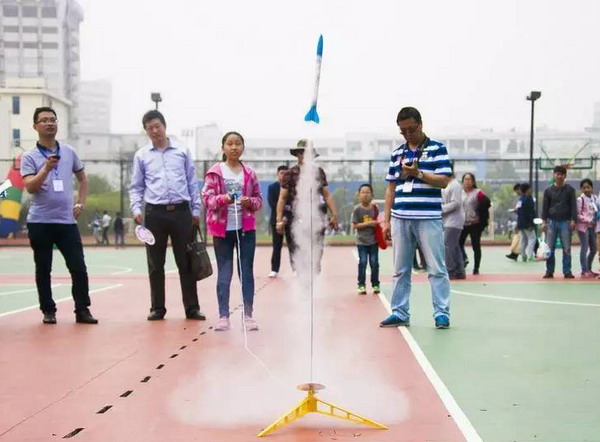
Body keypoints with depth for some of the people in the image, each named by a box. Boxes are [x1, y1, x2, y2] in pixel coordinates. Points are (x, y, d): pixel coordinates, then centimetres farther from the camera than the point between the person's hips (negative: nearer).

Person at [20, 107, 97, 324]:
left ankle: (82, 310, 7)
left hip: (67, 220, 2)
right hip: (40, 222, -2)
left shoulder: (69, 152, 9)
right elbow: (30, 187, -12)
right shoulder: (29, 157, -1)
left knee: (78, 267, -2)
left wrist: (80, 203, 9)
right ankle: (48, 311, 15)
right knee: (43, 269, 5)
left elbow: (82, 178, 20)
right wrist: (46, 169, -26)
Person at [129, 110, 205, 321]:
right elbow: (136, 187, 9)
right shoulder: (141, 155, 8)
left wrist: (196, 210, 6)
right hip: (154, 213, 0)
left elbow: (192, 183, 10)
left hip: (181, 211, 0)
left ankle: (192, 308, 9)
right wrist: (136, 209, -5)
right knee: (155, 264, 5)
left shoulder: (182, 151, 8)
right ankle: (157, 308, 15)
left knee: (186, 262, 2)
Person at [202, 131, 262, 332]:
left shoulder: (250, 173, 7)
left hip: (246, 229, 2)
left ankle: (248, 315, 9)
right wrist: (223, 199, -22)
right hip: (222, 229, -2)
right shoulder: (215, 172, 0)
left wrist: (250, 202, -11)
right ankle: (223, 316, 7)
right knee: (224, 274, 2)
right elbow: (207, 198, -3)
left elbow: (259, 200, 11)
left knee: (247, 272, 3)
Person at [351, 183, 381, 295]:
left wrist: (377, 223, -7)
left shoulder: (375, 208, 1)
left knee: (374, 262, 4)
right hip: (362, 241, -2)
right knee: (362, 262, -3)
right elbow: (354, 225, -10)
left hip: (374, 240, 2)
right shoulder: (357, 209, -7)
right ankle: (361, 285, 6)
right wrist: (368, 223, -17)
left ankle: (375, 284, 15)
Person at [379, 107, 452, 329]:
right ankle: (400, 313, 15)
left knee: (436, 269, -1)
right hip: (400, 219, 4)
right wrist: (386, 220, 11)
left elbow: (444, 181, -6)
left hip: (429, 219, -4)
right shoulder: (397, 153, 15)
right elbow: (391, 188, 15)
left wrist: (418, 173, -19)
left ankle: (441, 312, 5)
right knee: (400, 270, 8)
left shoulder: (437, 149, 2)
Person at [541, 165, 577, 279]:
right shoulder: (548, 190, 5)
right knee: (550, 248, 1)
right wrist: (544, 221, -2)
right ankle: (549, 271, 7)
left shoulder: (570, 190, 3)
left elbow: (573, 206, 1)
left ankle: (567, 272, 4)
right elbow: (545, 207, 6)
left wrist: (573, 221, -8)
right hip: (551, 222, 1)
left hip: (565, 222, -1)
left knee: (567, 248, -1)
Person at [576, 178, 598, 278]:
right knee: (585, 248, -7)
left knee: (594, 249, 9)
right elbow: (577, 215, -11)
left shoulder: (595, 198, 8)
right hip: (583, 226, -7)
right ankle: (584, 271, -3)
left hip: (592, 227, 7)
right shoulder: (580, 199, -9)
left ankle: (588, 269, 22)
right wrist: (588, 221, -20)